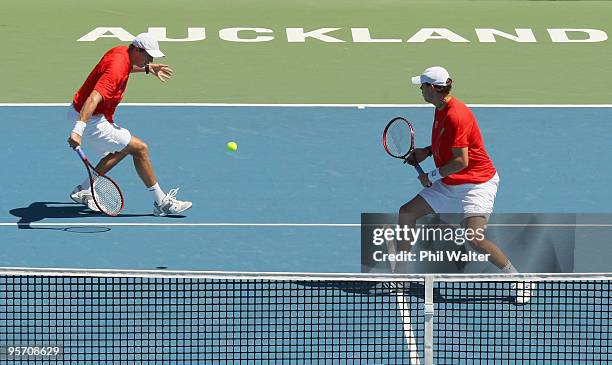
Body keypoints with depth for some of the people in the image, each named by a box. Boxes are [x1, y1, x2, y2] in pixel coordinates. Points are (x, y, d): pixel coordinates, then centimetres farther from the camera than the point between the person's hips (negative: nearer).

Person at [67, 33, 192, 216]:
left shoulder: (121, 52, 1)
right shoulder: (116, 70, -30)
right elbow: (93, 100, -43)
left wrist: (148, 68, 28)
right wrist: (78, 130, -54)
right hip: (90, 120, -11)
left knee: (121, 150, 26)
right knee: (140, 148, -9)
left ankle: (83, 191, 25)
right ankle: (161, 203, -1)